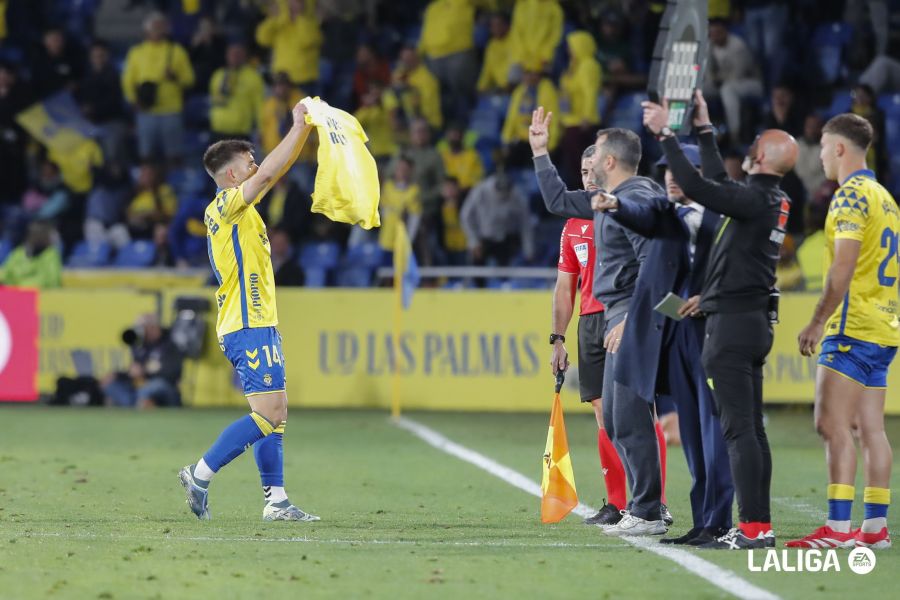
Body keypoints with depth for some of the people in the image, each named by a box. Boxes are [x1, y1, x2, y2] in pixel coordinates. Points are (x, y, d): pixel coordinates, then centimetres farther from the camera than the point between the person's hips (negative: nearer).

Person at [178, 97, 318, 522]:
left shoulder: (233, 208, 16)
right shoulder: (226, 205, -10)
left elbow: (273, 173, 23)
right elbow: (269, 173, -21)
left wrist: (303, 130, 17)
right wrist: (298, 129, -13)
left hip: (257, 324, 10)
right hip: (250, 327, -10)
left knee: (277, 412, 9)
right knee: (268, 415, -12)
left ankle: (276, 500, 7)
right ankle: (200, 474, -9)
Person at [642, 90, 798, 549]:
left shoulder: (756, 201, -15)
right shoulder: (773, 201, 12)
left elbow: (697, 187, -23)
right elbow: (720, 185, 29)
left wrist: (666, 134, -14)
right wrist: (703, 129, 34)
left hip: (732, 324, -9)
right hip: (755, 322, 9)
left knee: (739, 429, -11)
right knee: (751, 429, 10)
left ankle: (753, 528, -15)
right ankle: (759, 525, 11)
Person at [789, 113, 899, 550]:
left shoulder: (851, 194, -11)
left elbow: (843, 267, -19)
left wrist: (818, 322, -17)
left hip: (852, 329, -9)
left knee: (833, 424, -12)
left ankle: (838, 527, -18)